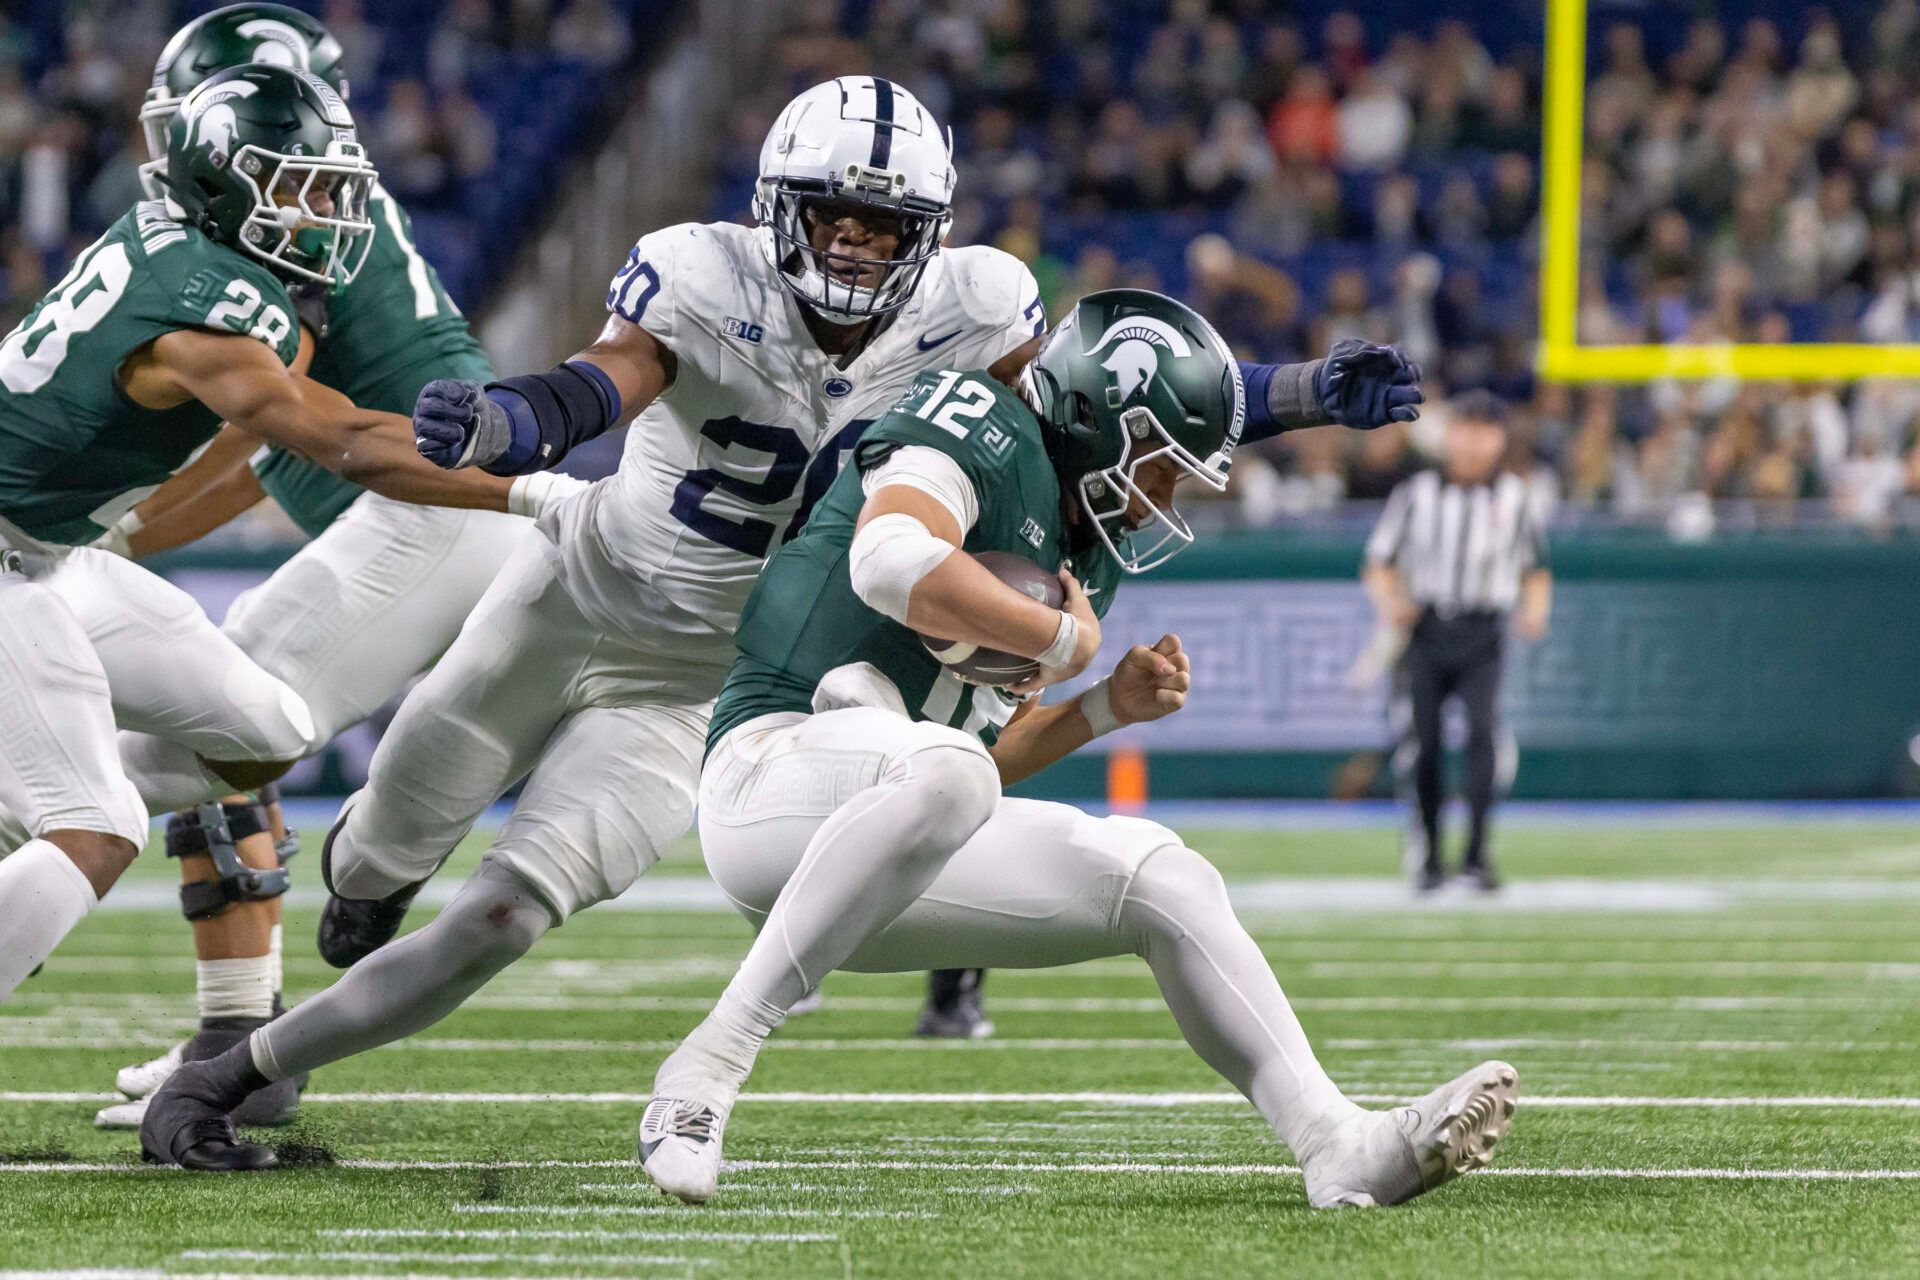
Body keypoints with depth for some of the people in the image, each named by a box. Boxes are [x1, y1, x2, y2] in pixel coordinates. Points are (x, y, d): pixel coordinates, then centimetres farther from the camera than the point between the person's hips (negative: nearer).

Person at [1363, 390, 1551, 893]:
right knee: (1422, 743, -3)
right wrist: (1390, 603, -12)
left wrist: (1534, 611, -5)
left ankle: (1477, 855, -17)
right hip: (1423, 630, 0)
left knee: (1483, 732, -19)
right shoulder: (1416, 493, 7)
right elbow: (1379, 563, 8)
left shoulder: (1513, 498, 10)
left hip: (1480, 637, 0)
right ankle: (1427, 857, 11)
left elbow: (1536, 571, 16)